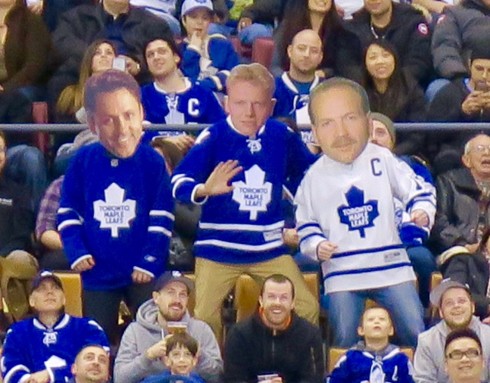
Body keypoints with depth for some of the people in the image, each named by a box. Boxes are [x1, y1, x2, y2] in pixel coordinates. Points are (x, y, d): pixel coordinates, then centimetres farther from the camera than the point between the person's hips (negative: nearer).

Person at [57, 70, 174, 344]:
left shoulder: (153, 162, -10)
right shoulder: (83, 162, -5)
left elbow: (162, 217, -8)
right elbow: (68, 212, 2)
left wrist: (149, 261, -12)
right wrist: (76, 252, -9)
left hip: (143, 273, -2)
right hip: (97, 273, 2)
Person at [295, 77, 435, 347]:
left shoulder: (383, 161, -2)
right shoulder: (315, 177, -1)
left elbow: (418, 189, 4)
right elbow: (306, 223, 8)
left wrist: (422, 211, -16)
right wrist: (317, 246, -11)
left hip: (392, 267, 0)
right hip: (341, 275, 0)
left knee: (418, 335, 1)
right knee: (344, 343, 0)